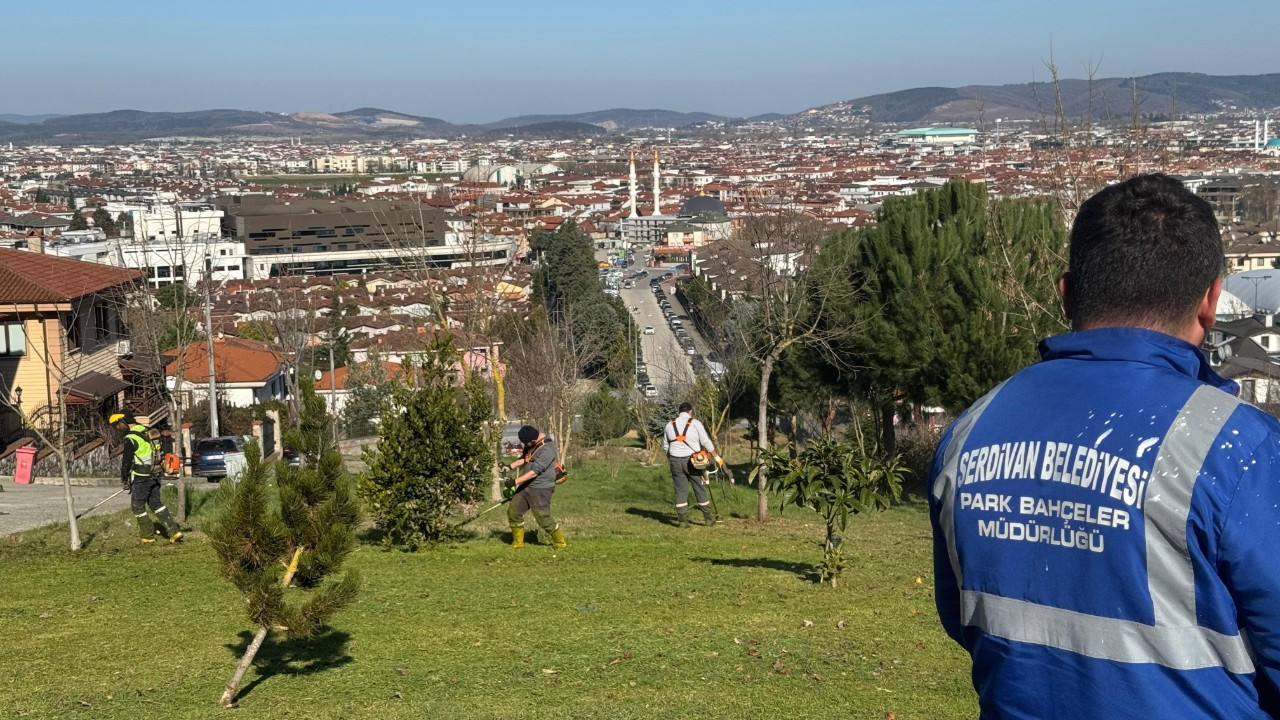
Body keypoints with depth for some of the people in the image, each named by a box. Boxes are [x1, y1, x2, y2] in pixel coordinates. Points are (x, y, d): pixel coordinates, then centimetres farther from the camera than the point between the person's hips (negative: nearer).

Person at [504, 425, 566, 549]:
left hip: (541, 488, -9)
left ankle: (561, 542, 7)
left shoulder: (547, 449, -25)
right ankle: (518, 542, 21)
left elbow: (535, 471, -27)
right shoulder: (531, 444, 3)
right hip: (526, 485, 9)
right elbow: (524, 459, 15)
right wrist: (510, 466, -2)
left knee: (543, 518, -10)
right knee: (513, 511, 9)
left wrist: (516, 481, -26)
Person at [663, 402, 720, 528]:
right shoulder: (695, 423, -4)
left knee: (680, 491, 7)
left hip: (675, 461, 3)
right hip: (691, 460, -3)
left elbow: (665, 446, 15)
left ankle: (682, 520, 5)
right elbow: (706, 442, -3)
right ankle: (708, 518, 11)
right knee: (701, 490, 6)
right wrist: (716, 457, 7)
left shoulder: (670, 425, 9)